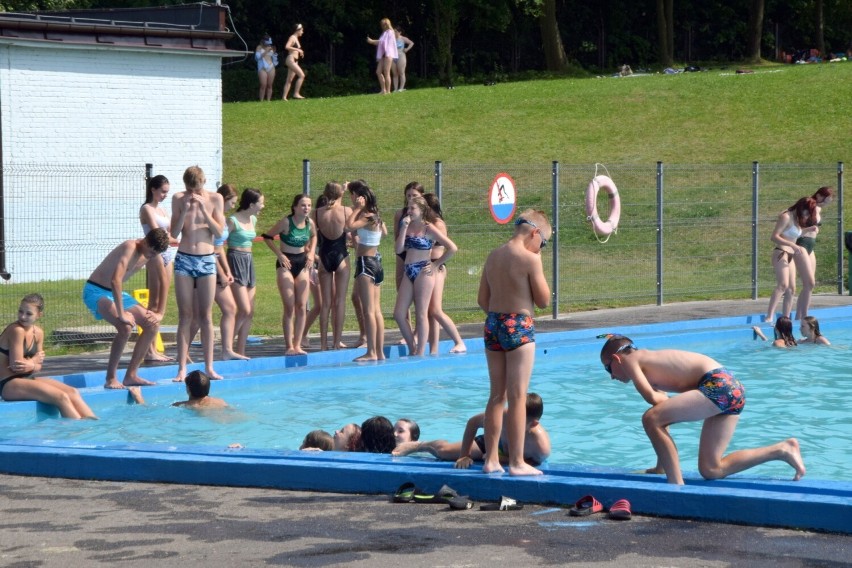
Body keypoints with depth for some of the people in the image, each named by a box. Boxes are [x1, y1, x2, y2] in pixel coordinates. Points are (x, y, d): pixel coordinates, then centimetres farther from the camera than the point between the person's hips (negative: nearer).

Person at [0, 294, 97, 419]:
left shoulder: (38, 333, 8)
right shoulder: (16, 330, -17)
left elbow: (38, 366, 8)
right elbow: (15, 365, -19)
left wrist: (31, 366, -15)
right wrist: (35, 360, -3)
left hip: (28, 378, 9)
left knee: (72, 392, -3)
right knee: (61, 397, -19)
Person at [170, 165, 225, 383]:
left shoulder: (215, 199, 0)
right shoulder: (179, 199, 1)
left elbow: (219, 232, -4)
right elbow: (174, 233, -1)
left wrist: (203, 209, -14)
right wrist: (184, 211, -15)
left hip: (207, 260, 0)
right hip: (184, 259, 0)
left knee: (206, 316, 1)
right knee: (185, 316, -1)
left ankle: (209, 367, 4)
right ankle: (182, 368, -1)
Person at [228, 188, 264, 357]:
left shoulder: (253, 220, 12)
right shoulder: (233, 221, -12)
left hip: (249, 261, 8)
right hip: (236, 261, -8)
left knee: (250, 313, 6)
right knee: (244, 311, -14)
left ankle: (241, 351, 10)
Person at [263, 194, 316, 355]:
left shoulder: (310, 223, -1)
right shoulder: (286, 222, -16)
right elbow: (267, 237, -7)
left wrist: (311, 252, 5)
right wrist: (279, 254, -13)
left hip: (302, 263, 5)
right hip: (286, 263, -5)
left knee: (301, 306, 1)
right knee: (290, 307, -6)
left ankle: (297, 345, 6)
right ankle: (289, 346, -2)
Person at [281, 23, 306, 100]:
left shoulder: (296, 38, 19)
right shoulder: (292, 37, -8)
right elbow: (287, 47, -22)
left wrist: (299, 52, 13)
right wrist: (298, 50, -21)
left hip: (294, 61, 10)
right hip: (290, 60, -10)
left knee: (289, 80, 7)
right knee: (301, 75, -17)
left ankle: (284, 97, 7)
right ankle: (296, 93, -18)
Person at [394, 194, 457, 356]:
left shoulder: (429, 229, -8)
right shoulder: (407, 226, 10)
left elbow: (452, 248, -12)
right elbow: (399, 249, 0)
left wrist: (436, 264, -7)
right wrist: (404, 228, -5)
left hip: (423, 272, -7)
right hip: (409, 272, 7)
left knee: (421, 314, -3)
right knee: (399, 314, 2)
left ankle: (420, 353, 2)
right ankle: (412, 348, 15)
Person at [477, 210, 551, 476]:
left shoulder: (493, 256, 9)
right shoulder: (530, 259, -13)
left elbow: (483, 300, 11)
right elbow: (543, 300, -7)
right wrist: (538, 268, 1)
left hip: (493, 324, 7)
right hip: (519, 327, -7)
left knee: (497, 395, 13)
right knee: (517, 397, -3)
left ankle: (491, 459, 16)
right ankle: (517, 462, -2)